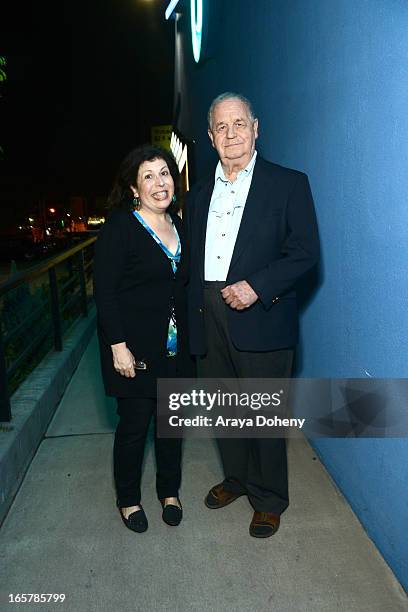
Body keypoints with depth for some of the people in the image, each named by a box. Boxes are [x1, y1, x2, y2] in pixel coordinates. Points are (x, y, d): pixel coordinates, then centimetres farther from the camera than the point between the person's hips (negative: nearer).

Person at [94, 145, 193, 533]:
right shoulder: (119, 227, -11)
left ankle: (169, 490, 36)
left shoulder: (178, 224, 8)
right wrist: (118, 346, -18)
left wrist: (188, 336, 9)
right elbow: (104, 291, -14)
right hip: (134, 347, -5)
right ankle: (128, 499, 30)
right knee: (134, 423, 6)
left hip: (175, 346, 6)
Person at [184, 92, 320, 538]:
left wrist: (256, 286, -19)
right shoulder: (198, 195, 14)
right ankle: (237, 477, 41)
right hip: (208, 321, 5)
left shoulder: (288, 184, -1)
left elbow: (305, 253, -7)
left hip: (261, 320, -4)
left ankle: (269, 500, 29)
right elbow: (191, 261, 15)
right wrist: (193, 311, 5)